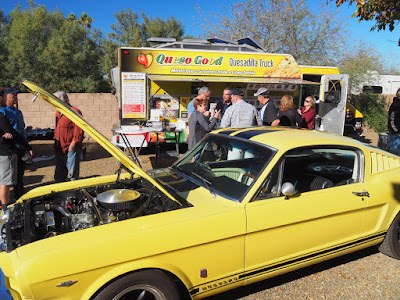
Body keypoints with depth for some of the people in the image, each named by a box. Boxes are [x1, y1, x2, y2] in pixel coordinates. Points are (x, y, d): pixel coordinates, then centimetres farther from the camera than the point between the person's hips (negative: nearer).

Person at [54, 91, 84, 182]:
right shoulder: (58, 112, 17)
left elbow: (79, 131, -16)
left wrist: (72, 145, -19)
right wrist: (56, 144, 18)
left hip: (71, 149, -9)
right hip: (59, 150, 9)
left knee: (73, 175, -1)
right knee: (59, 176, 14)